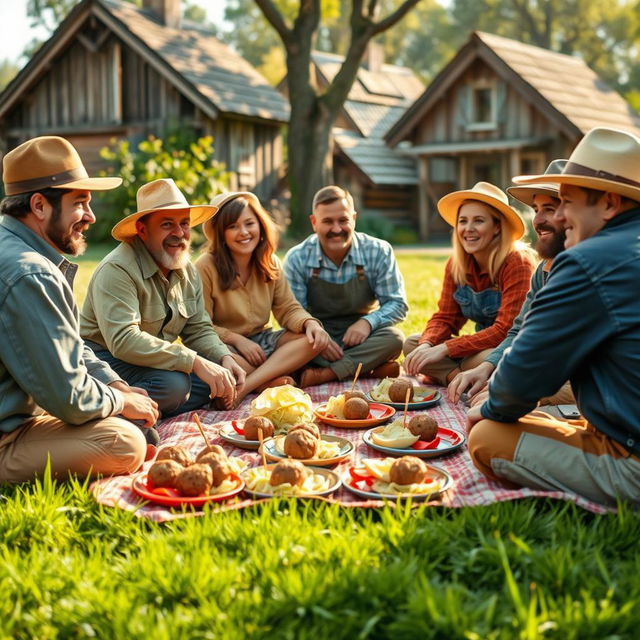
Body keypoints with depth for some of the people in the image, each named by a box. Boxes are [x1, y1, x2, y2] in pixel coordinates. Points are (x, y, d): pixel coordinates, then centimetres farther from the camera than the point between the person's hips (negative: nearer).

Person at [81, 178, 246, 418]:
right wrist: (196, 362, -36)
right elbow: (123, 340, -33)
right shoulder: (117, 270, -21)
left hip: (158, 361, 9)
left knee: (219, 377, -11)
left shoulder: (187, 270, 6)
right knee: (173, 384, -33)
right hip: (107, 360, -8)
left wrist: (224, 358, -13)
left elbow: (198, 330, 9)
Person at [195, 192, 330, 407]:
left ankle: (242, 388, -32)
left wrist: (309, 323, -20)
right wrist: (237, 340, -25)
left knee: (316, 339, -19)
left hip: (261, 340, 6)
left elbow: (288, 308, 2)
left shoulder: (270, 263, 3)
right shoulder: (206, 267, -14)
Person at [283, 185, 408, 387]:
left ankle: (325, 374, -32)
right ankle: (370, 368, -29)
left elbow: (397, 304, -6)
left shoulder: (379, 252, -8)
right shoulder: (297, 259, -8)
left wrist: (368, 322, -27)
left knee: (394, 338, -31)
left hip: (360, 337, 0)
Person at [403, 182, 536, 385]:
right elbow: (444, 318, 2)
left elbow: (505, 330, -25)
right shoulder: (456, 264, 1)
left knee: (486, 358, -39)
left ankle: (446, 376, -11)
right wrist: (426, 346, -21)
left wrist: (444, 349, -29)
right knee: (412, 344, -7)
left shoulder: (517, 263, -19)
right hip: (483, 344, 7)